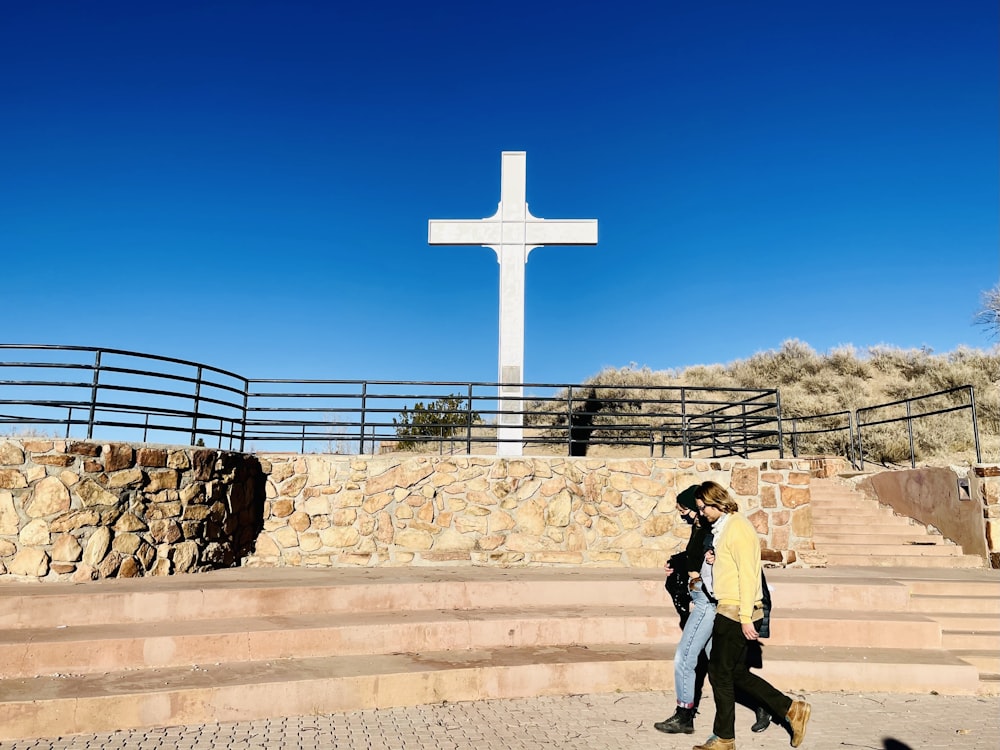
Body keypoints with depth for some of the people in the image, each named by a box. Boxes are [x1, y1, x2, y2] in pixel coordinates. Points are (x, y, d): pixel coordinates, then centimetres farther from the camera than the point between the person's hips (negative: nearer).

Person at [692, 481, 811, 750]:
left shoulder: (737, 528, -16)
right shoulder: (724, 527, 14)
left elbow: (747, 574, -20)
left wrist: (746, 618, -21)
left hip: (736, 614, -10)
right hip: (729, 611, 10)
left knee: (720, 673, 1)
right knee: (737, 673, 14)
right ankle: (792, 709, 22)